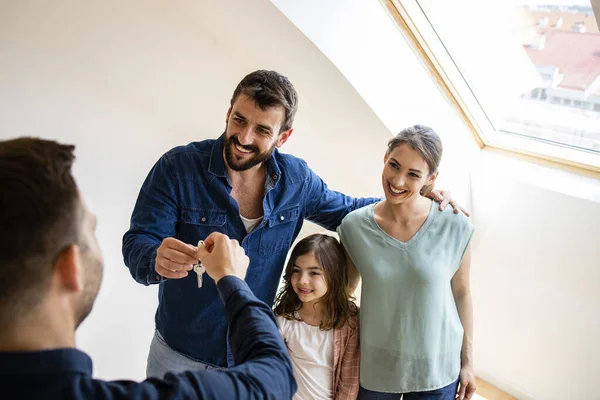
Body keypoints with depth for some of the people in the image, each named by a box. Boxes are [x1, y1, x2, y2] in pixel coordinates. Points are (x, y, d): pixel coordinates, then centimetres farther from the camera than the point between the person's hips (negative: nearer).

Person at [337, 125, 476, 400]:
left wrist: (467, 362, 4)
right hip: (374, 367, 1)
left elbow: (461, 293, -2)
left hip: (437, 370, 0)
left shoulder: (454, 227, -14)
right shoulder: (354, 226, -11)